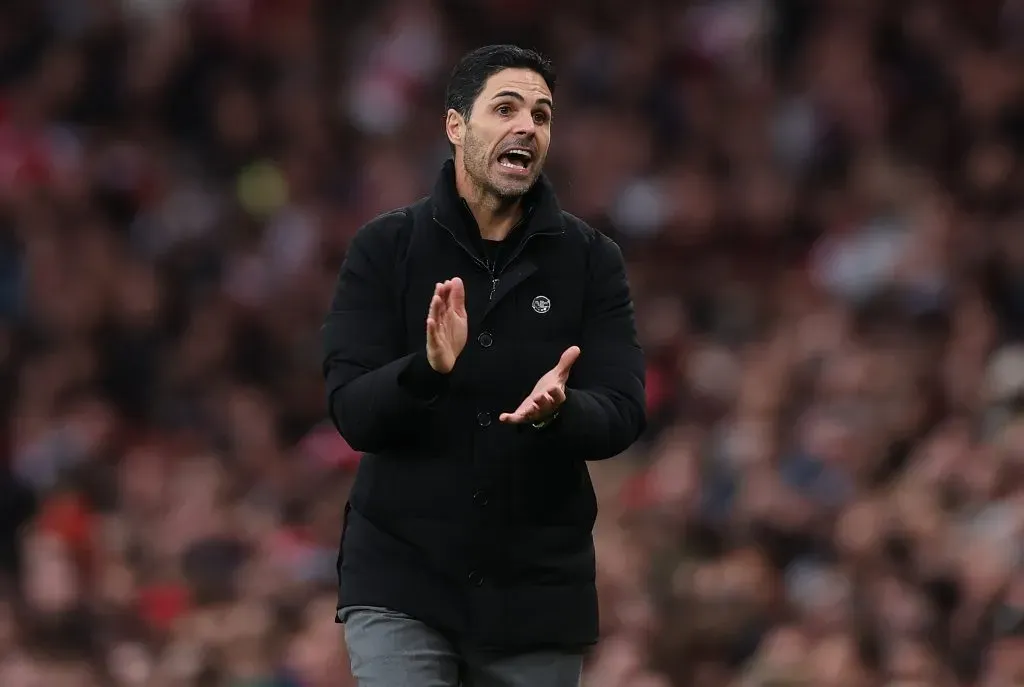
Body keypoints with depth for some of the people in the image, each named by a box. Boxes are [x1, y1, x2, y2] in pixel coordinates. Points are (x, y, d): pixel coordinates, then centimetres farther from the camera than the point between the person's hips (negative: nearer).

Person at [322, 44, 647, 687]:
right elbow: (352, 412, -6)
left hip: (537, 587, 2)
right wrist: (427, 370, -27)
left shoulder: (592, 260, 2)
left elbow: (623, 414, -5)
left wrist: (557, 411, -27)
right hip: (401, 584, -2)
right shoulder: (385, 248, 0)